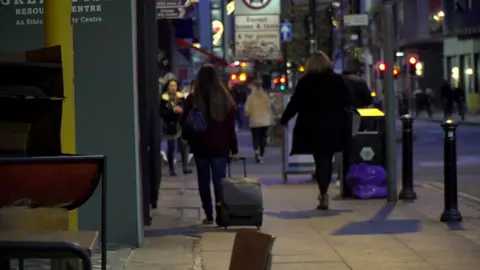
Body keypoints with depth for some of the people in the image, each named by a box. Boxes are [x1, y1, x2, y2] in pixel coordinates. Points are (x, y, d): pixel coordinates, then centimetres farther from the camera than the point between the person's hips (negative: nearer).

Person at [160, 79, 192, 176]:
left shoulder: (180, 97, 4)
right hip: (170, 126, -2)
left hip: (180, 124, 2)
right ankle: (171, 169, 12)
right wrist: (172, 111, -20)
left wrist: (181, 110, -14)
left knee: (183, 145, -5)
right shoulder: (164, 98, -6)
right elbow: (161, 113, -10)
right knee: (171, 147, 4)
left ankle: (185, 167, -2)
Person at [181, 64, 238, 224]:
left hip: (200, 146, -1)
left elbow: (185, 123, 0)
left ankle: (209, 215, 6)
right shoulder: (225, 98, 0)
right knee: (219, 181, 3)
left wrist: (190, 140, 13)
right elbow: (231, 126, 1)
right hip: (220, 146, 1)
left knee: (204, 181, 7)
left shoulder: (193, 99, -4)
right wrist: (234, 148, 5)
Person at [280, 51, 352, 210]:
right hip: (333, 127, 2)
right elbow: (347, 103, 6)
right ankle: (324, 193, 19)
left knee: (320, 161, 2)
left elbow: (294, 104, -5)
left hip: (313, 127, -2)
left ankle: (323, 195, -7)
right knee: (327, 160, 14)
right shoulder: (338, 80, 2)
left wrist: (283, 121, 5)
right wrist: (345, 123, 18)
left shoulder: (305, 82, -5)